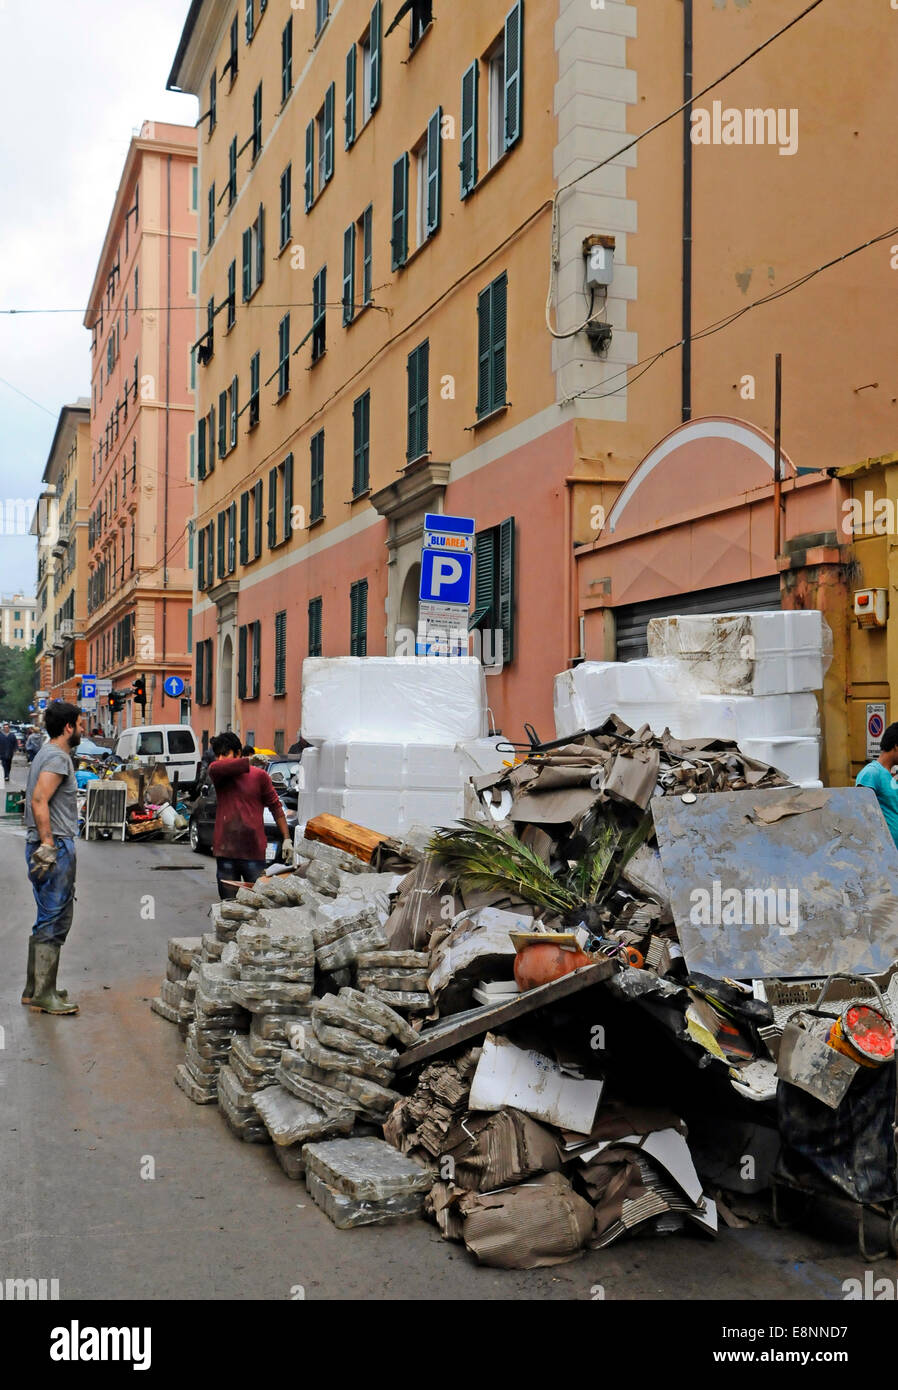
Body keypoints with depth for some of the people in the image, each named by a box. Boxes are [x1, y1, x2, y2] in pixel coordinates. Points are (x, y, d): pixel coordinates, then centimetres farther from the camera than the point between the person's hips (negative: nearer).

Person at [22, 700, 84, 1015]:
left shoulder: (47, 754, 18)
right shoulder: (57, 757, -14)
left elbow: (36, 800, 22)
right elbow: (39, 801, -24)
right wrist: (47, 845, -26)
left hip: (51, 846, 11)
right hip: (55, 847, -11)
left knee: (48, 922, 16)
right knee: (54, 922, -7)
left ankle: (34, 988, 22)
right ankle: (44, 995, -3)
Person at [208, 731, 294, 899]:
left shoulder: (259, 775, 3)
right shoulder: (217, 774, 7)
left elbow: (276, 807, 8)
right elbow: (215, 768, -17)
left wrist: (286, 838, 0)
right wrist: (249, 761, -26)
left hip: (254, 853, -2)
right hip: (225, 852, 2)